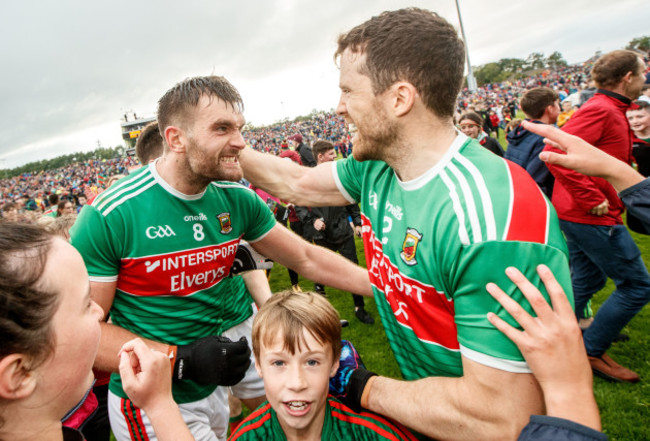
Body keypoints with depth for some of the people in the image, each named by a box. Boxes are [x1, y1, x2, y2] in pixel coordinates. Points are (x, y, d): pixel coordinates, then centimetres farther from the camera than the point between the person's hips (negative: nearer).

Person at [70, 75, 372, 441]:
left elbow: (307, 258, 1)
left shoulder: (237, 199, -7)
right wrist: (182, 360, -26)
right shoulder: (110, 215, -21)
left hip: (233, 337, 5)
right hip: (161, 396, -4)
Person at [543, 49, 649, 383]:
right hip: (593, 217, -11)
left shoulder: (609, 111, 17)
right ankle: (592, 351, 8)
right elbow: (555, 152, -29)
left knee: (587, 280, 18)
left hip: (579, 213, 11)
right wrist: (591, 199, -26)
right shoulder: (602, 110, -16)